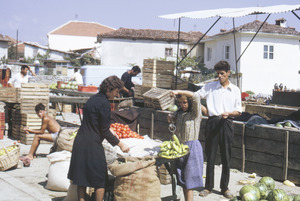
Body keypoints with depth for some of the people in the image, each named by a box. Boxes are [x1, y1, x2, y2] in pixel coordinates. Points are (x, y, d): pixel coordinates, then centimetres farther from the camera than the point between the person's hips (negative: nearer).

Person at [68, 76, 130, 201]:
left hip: (80, 142, 9)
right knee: (100, 179, 4)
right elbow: (105, 131, -13)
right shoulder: (104, 103, -15)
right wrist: (120, 144, -4)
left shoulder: (93, 98, 12)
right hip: (92, 145, -9)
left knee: (81, 178, 14)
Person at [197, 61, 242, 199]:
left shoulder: (235, 90, 8)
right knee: (210, 156, 3)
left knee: (226, 158, 5)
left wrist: (228, 113, -12)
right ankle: (208, 186, 14)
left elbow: (238, 111, 9)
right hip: (212, 122, 0)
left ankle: (224, 187, 17)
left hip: (226, 124, 0)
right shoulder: (210, 87, 8)